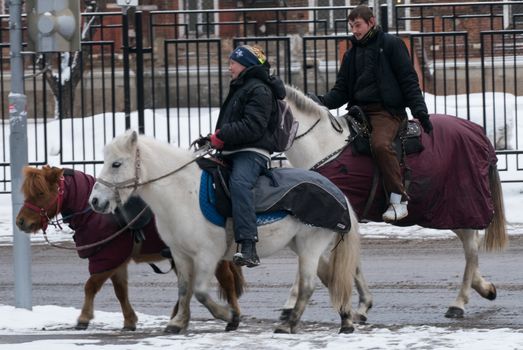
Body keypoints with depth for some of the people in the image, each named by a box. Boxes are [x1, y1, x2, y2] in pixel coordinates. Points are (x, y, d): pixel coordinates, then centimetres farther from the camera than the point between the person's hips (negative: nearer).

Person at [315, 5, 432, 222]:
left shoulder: (391, 44, 4)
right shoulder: (352, 54, 20)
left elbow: (408, 80, -1)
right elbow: (341, 90, 15)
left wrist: (419, 110, -12)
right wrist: (322, 102, -5)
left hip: (386, 109, -7)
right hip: (359, 110, 7)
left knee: (380, 144, -33)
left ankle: (398, 198, -29)